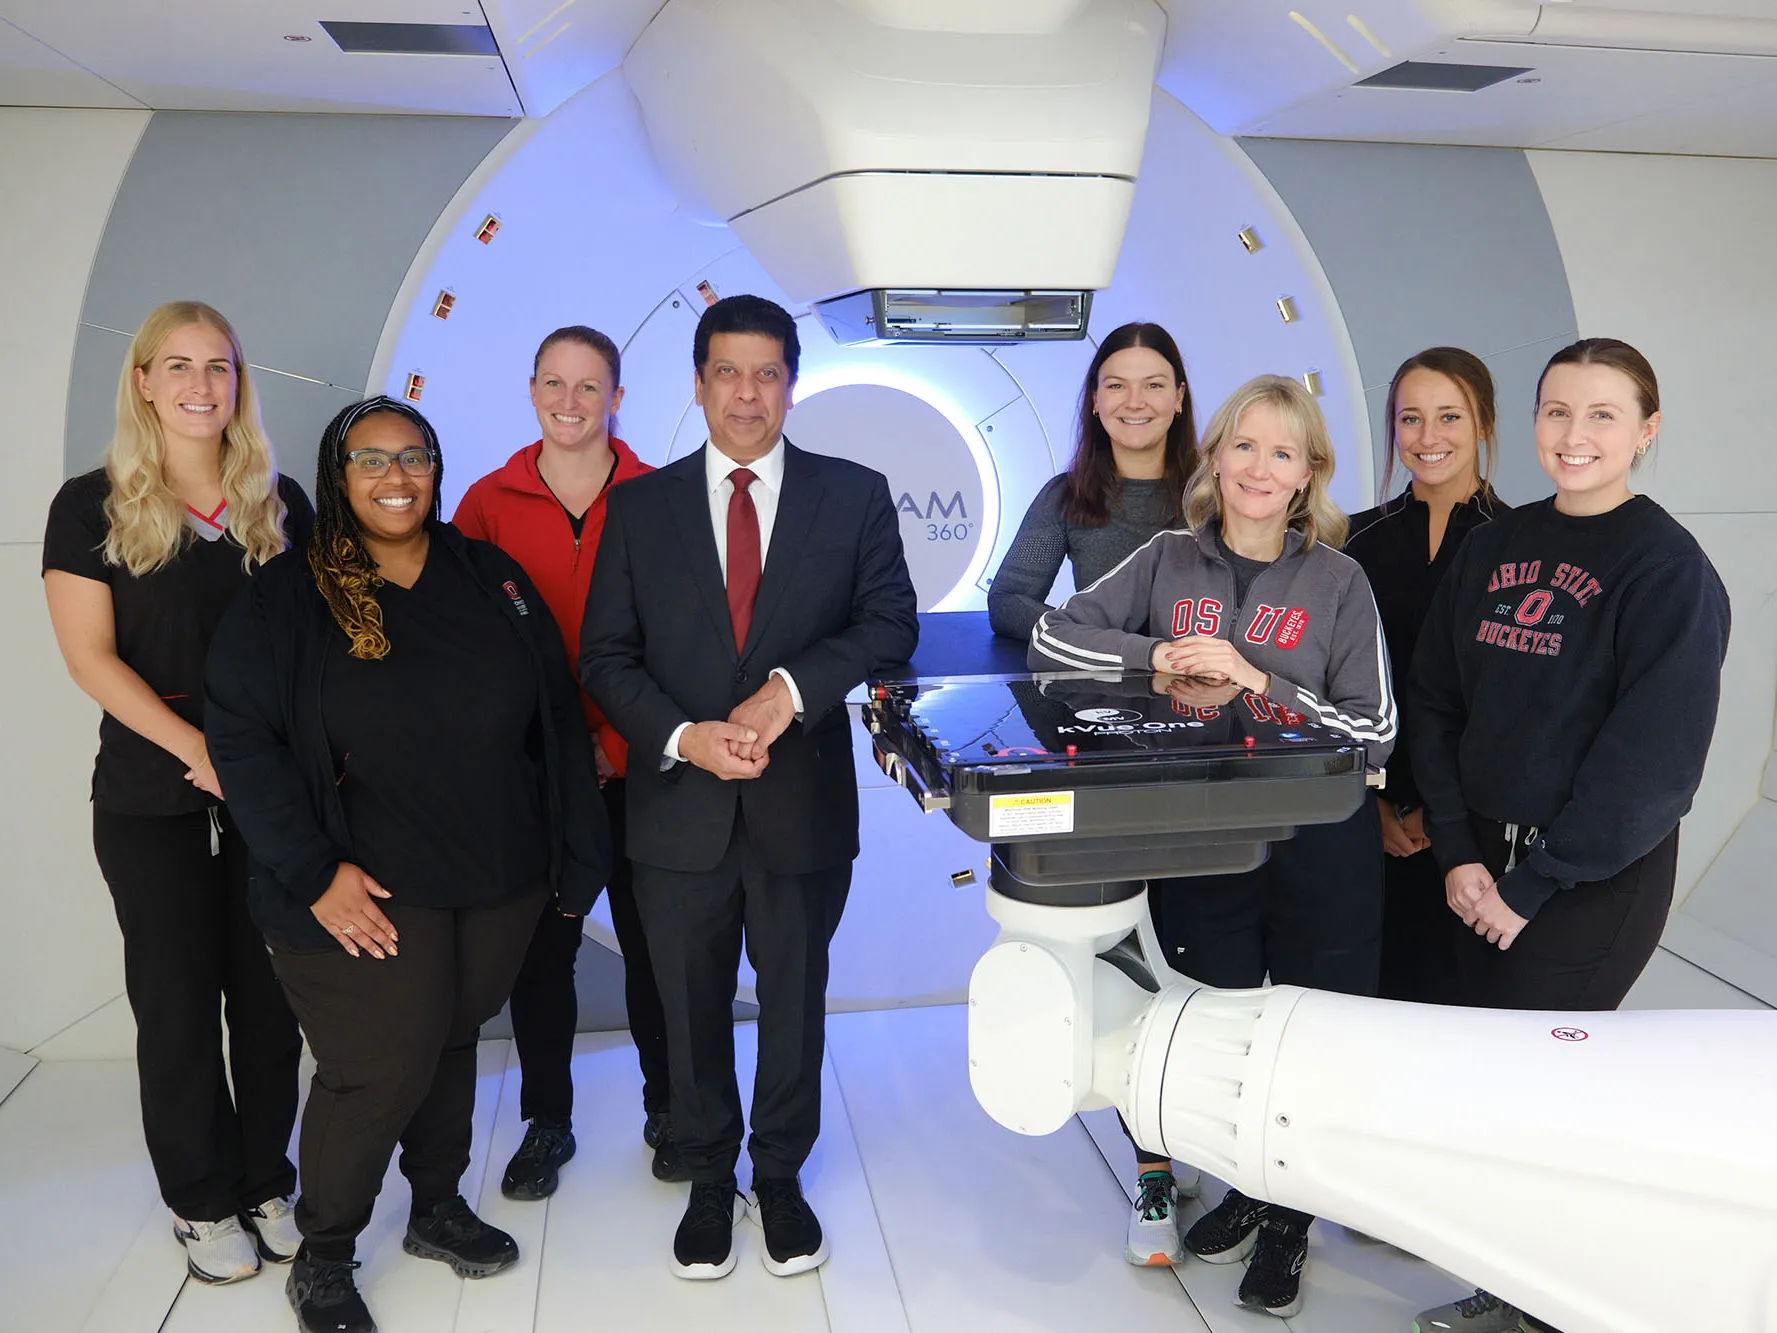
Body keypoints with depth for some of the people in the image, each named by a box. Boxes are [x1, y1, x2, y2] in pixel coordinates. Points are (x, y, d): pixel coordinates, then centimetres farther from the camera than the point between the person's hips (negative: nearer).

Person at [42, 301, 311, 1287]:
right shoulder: (92, 506, -1)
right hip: (152, 802, -2)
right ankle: (203, 1201, 25)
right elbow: (91, 656, -7)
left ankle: (267, 1183, 26)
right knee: (177, 1000, 8)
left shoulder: (281, 504, 6)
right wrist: (200, 747, -16)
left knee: (270, 995, 8)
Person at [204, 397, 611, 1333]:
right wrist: (314, 872, -15)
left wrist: (576, 852, 3)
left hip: (500, 882, 4)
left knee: (452, 1043, 17)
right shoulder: (285, 599, -4)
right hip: (373, 893, -3)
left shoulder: (492, 579, 4)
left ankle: (438, 1210, 40)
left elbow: (557, 720, 5)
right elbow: (241, 739, -9)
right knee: (380, 1072, -2)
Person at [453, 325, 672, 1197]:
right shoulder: (489, 502, 2)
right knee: (540, 947, 11)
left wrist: (616, 734, -9)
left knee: (650, 939, 9)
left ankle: (666, 1112, 29)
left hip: (636, 764, -1)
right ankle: (546, 1122, 29)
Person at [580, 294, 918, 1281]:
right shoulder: (638, 506, 2)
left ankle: (781, 1176, 38)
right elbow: (606, 655, -1)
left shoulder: (854, 495, 1)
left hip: (803, 803, 0)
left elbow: (890, 623, -5)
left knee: (795, 1005, 15)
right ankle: (709, 1180, 37)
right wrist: (685, 737, -17)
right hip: (679, 805, 1)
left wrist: (790, 688, -20)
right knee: (692, 1013, 15)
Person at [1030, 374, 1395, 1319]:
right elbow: (1051, 639, 0)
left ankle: (1291, 1218, 33)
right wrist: (1157, 658, -13)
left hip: (1318, 850, -2)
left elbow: (1374, 733, -7)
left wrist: (1258, 680, -18)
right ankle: (1247, 1187, 41)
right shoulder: (1169, 561, 4)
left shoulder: (1338, 583, -2)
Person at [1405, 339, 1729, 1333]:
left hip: (1598, 878, -5)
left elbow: (1652, 760, -15)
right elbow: (1436, 701, 6)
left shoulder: (1669, 570, -11)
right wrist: (1459, 850, -4)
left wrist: (1533, 885, -13)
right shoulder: (1493, 549, 6)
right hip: (1488, 856, 5)